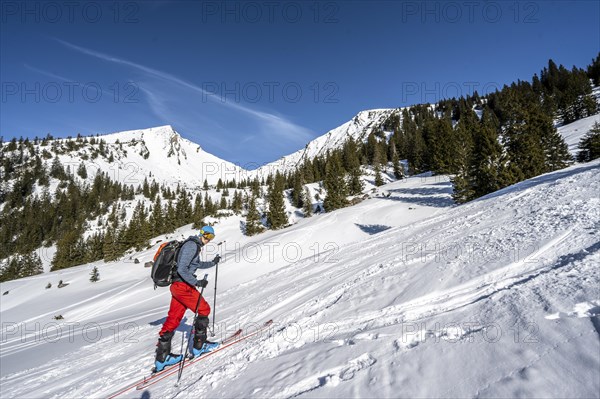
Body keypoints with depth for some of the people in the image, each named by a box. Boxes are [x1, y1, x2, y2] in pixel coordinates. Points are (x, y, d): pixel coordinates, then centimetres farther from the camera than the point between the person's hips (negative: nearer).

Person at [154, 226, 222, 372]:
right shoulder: (192, 245, -15)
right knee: (204, 309, 1)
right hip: (183, 286, -10)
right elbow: (182, 269, -22)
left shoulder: (194, 245, 17)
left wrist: (212, 263, 30)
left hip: (177, 286, 10)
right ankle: (199, 345, 11)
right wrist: (197, 282, -22)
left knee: (173, 319, 11)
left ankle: (162, 357, 18)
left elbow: (197, 265, 34)